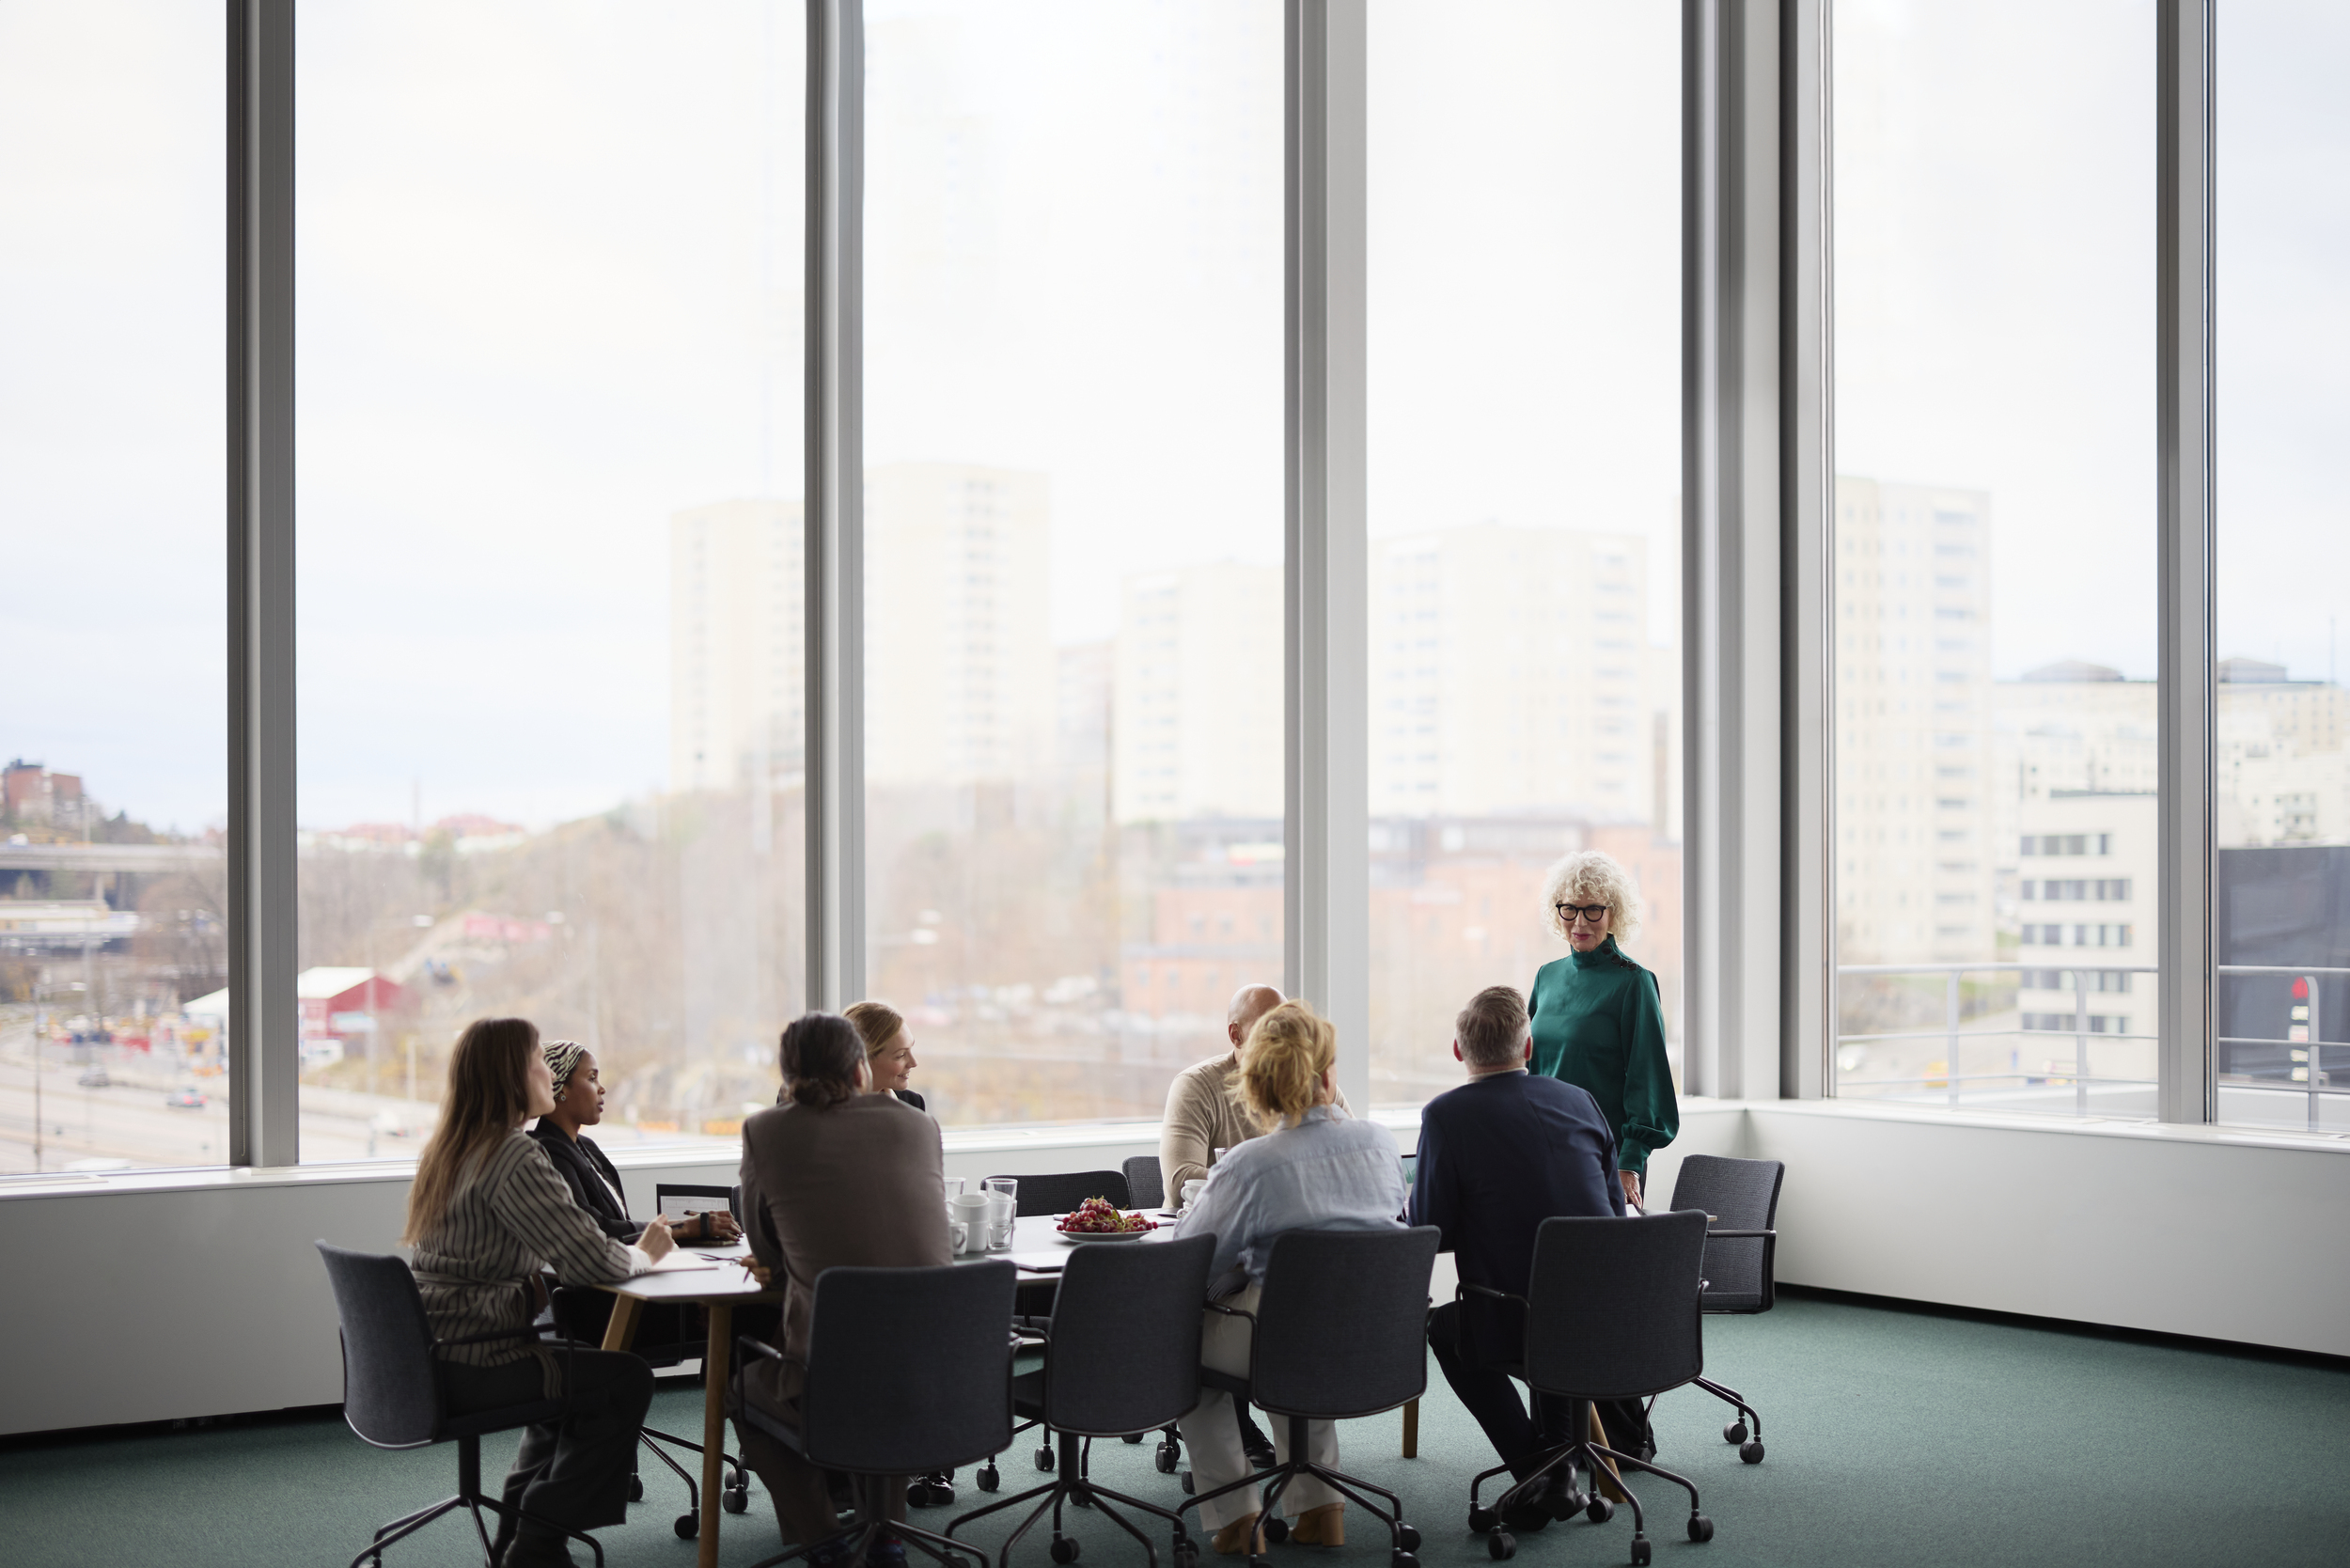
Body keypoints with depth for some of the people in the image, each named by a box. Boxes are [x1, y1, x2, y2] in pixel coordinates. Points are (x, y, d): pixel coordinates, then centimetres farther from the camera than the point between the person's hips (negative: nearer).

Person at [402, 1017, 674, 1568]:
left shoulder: (448, 1150, 13)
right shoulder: (514, 1157, -18)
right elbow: (590, 1260, -22)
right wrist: (644, 1254, 0)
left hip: (433, 1353, 10)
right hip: (468, 1367, -10)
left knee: (575, 1368, 27)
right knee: (625, 1378, -2)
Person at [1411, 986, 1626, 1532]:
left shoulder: (1446, 1116, -9)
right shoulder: (1580, 1101, 6)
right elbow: (1615, 1209, 14)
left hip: (1516, 1323, -5)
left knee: (1444, 1326, 26)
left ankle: (1537, 1468, 13)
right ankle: (1555, 1450, 35)